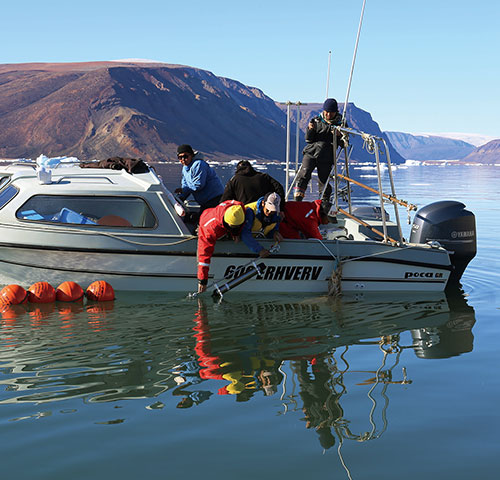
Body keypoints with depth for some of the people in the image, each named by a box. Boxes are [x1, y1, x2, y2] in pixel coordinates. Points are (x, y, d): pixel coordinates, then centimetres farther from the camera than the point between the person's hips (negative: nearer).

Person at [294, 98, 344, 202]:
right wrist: (310, 130, -10)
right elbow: (308, 140, 10)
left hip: (326, 157, -1)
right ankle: (297, 200, -12)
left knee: (324, 181, 1)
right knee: (304, 175, -16)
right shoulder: (316, 121, 10)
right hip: (311, 152, 1)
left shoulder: (340, 124, 6)